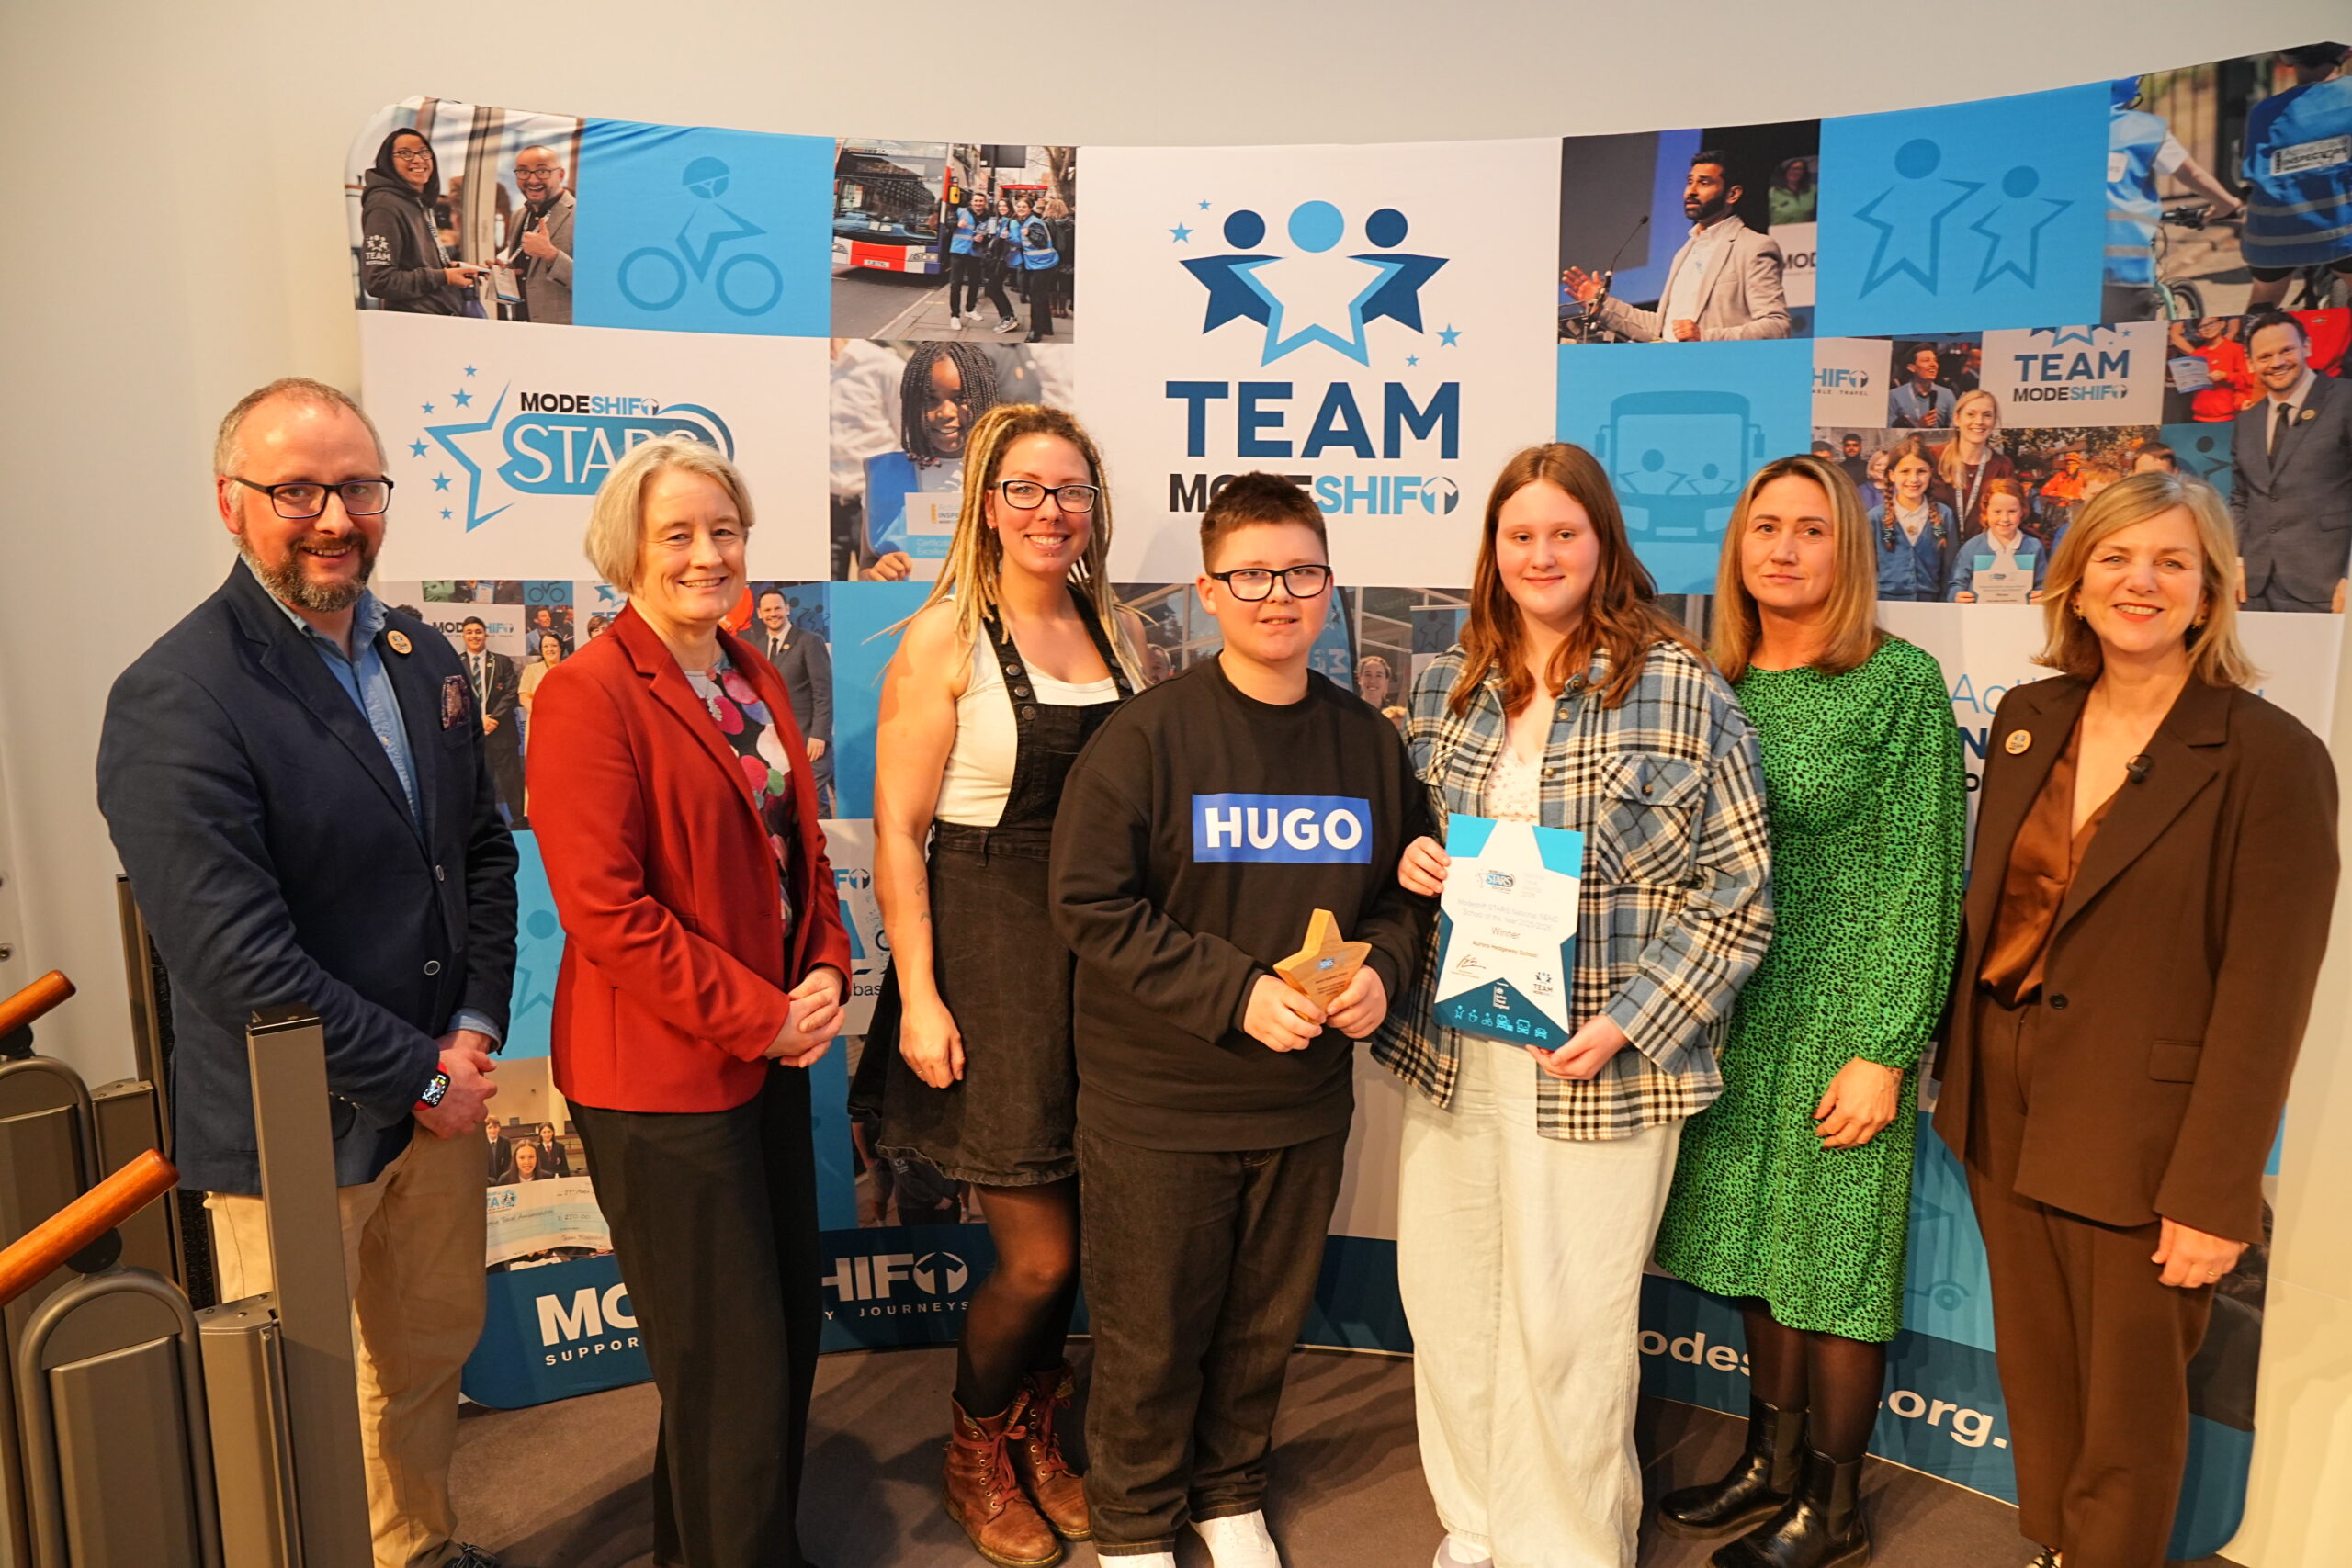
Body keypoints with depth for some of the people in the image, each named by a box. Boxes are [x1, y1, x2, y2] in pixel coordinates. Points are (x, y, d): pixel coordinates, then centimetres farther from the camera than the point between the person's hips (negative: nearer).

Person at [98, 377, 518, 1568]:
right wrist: (420, 1078, -15)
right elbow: (240, 959, -22)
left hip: (437, 1093, 7)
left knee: (433, 1350, 23)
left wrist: (476, 1026, -2)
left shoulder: (421, 657, 4)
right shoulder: (173, 701, -19)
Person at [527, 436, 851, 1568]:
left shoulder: (754, 679, 10)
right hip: (663, 1072, -8)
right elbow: (602, 905, -20)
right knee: (730, 1365, 4)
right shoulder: (589, 693, -15)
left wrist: (826, 971, -2)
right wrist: (759, 1014, -17)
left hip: (771, 1051, 8)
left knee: (789, 1332, 19)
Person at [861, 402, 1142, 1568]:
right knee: (1041, 1252, 2)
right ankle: (974, 1453, 32)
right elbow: (896, 831, -10)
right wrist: (918, 997, -14)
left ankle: (1039, 1435, 40)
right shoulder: (945, 638, -8)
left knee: (1088, 1233, 13)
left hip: (1101, 949, 5)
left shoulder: (1113, 631, 8)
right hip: (989, 946, -5)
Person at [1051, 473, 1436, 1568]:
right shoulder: (1147, 736, -13)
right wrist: (1237, 992, -22)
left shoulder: (1368, 743, 2)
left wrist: (1380, 968, -11)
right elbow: (1089, 905, -16)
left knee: (1266, 1322, 20)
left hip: (1305, 1102, 4)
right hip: (1157, 1103, -4)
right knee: (1151, 1334, 11)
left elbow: (1404, 890, 11)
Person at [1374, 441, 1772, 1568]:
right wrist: (1409, 860, -3)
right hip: (1449, 1045, 5)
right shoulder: (1447, 685, 8)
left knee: (1564, 1325, 4)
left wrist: (1628, 1022, -14)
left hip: (1594, 1062, -4)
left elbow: (1738, 893, -7)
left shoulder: (1681, 691, -8)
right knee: (1447, 1298, 13)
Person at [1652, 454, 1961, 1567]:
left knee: (1834, 1260, 6)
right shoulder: (1719, 685, 6)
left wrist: (1885, 1052, -14)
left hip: (1843, 1016, -5)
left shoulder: (1901, 681, -9)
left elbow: (1923, 878, -11)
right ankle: (1770, 1465, 34)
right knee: (1755, 1251, 16)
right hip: (1735, 1015, 5)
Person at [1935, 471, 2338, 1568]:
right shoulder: (2027, 719, 4)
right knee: (2033, 1375, 19)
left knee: (2129, 1408, 12)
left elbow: (2266, 994, -14)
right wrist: (1961, 1074, 10)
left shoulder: (2272, 759, -12)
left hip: (2138, 1140, -5)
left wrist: (2213, 1193, -14)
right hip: (2005, 1109, 5)